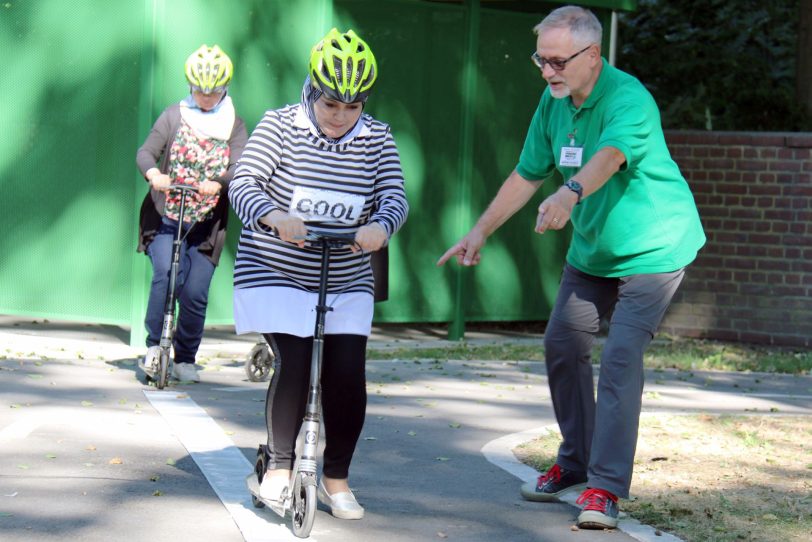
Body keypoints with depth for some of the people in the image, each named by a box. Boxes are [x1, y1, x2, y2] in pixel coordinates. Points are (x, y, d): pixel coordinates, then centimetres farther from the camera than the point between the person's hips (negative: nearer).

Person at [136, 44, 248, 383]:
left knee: (195, 294, -3)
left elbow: (240, 167, -8)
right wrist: (153, 173, -28)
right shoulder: (174, 116, 4)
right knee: (165, 274, -23)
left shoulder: (234, 125, 6)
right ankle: (154, 345, -9)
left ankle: (185, 360, 15)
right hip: (165, 217, -1)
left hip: (206, 224, 1)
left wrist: (216, 183, -30)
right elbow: (146, 152, -4)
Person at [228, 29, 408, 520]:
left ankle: (336, 478, 12)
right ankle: (280, 464, 8)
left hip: (347, 283, 3)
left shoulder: (377, 139, -1)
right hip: (276, 275, -3)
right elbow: (242, 185, -17)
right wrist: (274, 216, -39)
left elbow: (395, 198, -11)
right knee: (295, 364, -15)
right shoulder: (280, 125, -9)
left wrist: (379, 227, -35)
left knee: (348, 374, -6)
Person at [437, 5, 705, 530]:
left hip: (652, 248, -8)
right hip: (592, 250, 8)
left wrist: (571, 193, -65)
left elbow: (610, 156, -47)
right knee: (562, 344, 12)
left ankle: (606, 487, -16)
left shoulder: (628, 99, -27)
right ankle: (574, 464, 29)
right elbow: (527, 175, 6)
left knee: (620, 357, -18)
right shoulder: (554, 103, -2)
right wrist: (480, 231, 2)